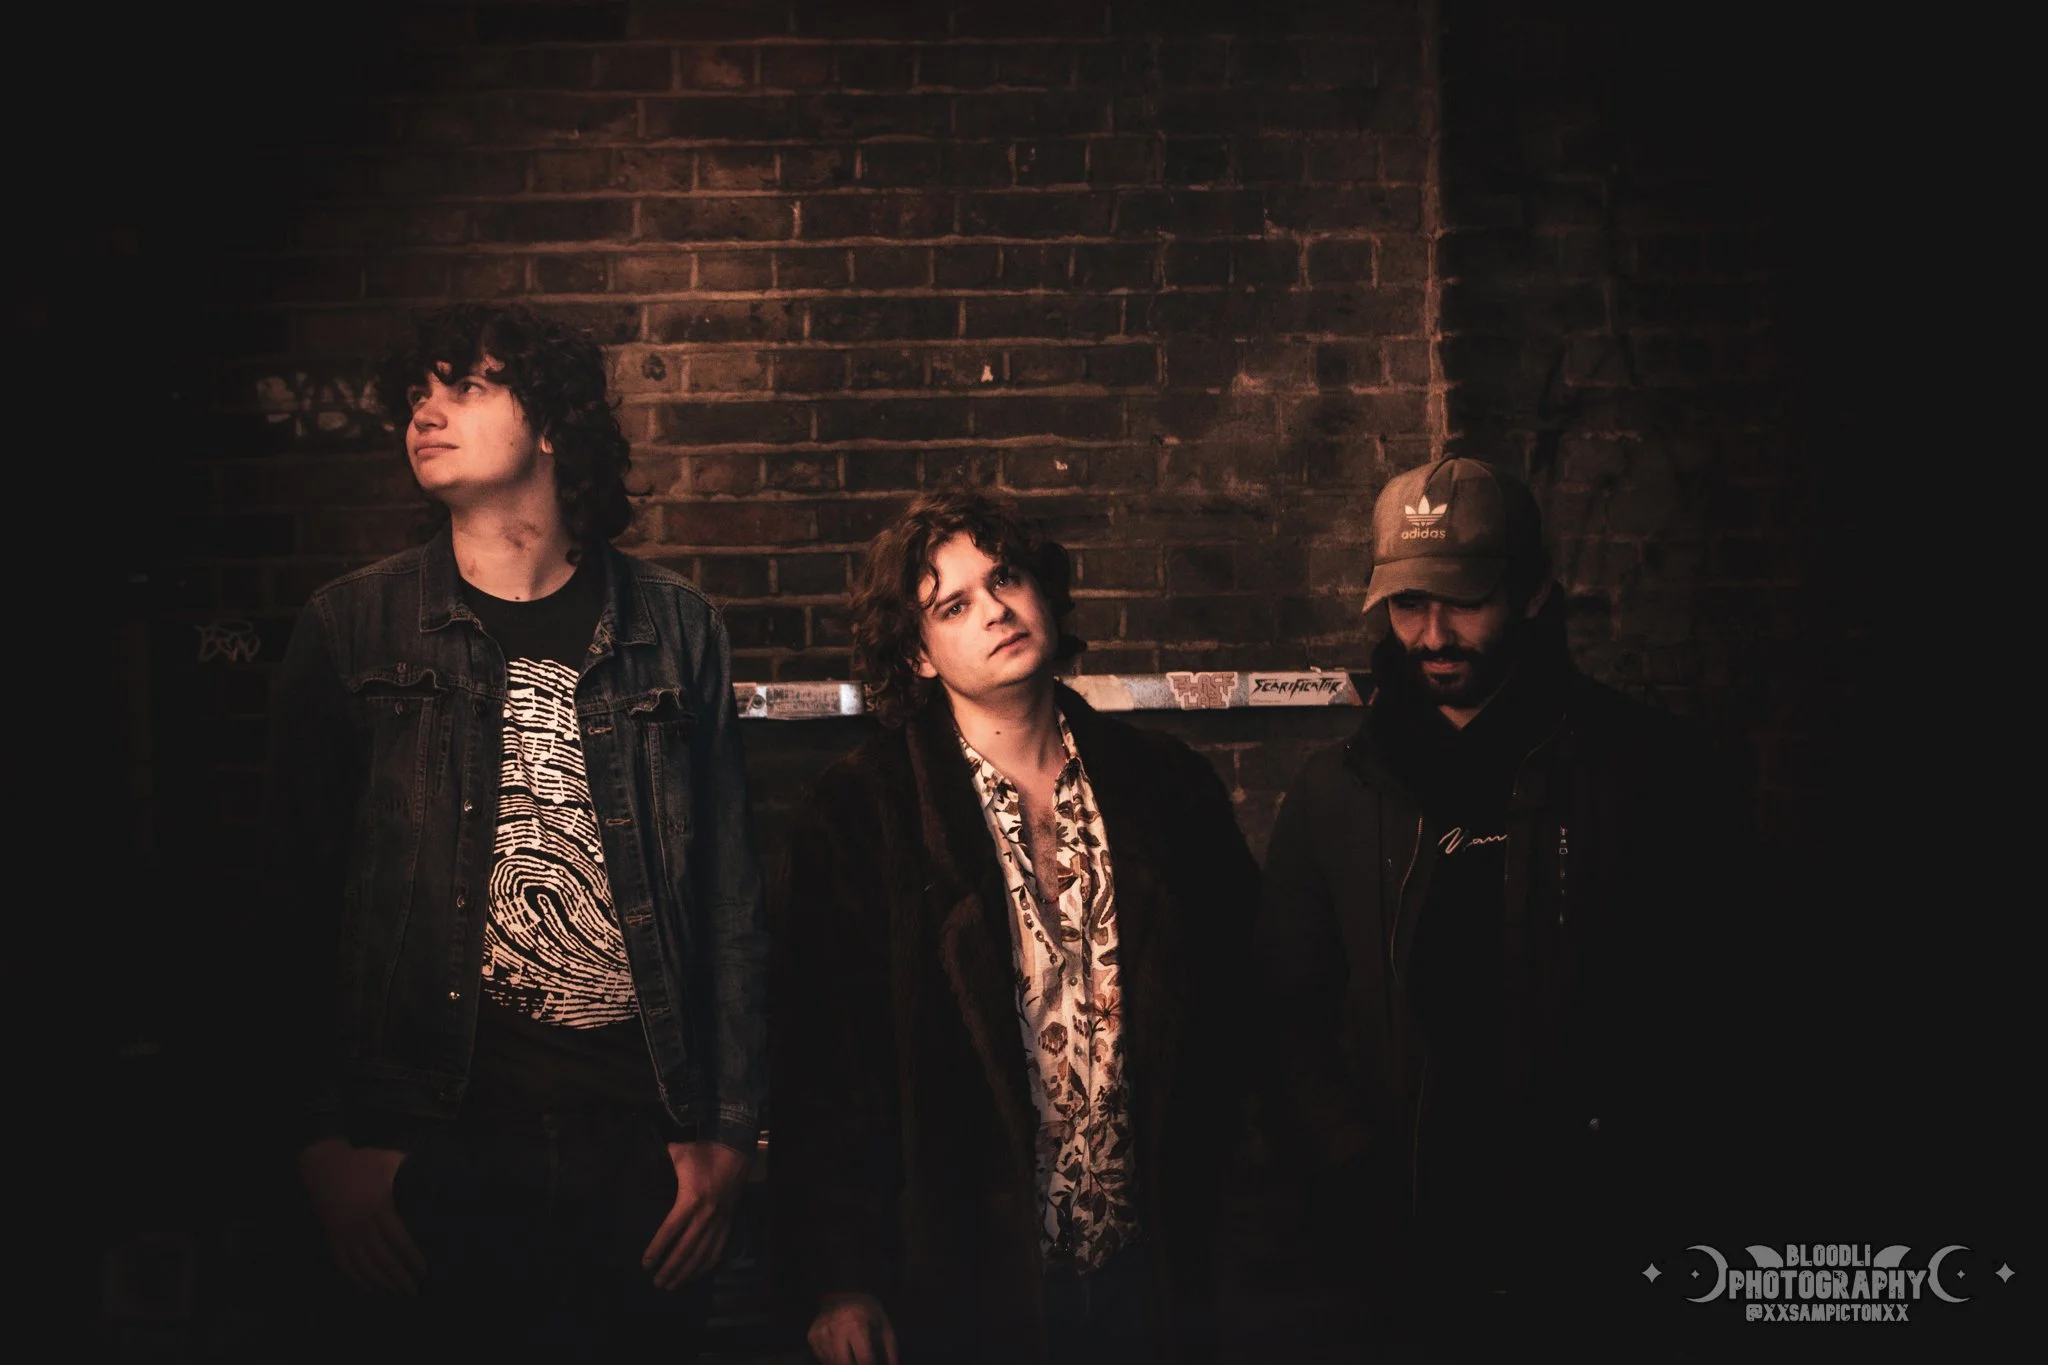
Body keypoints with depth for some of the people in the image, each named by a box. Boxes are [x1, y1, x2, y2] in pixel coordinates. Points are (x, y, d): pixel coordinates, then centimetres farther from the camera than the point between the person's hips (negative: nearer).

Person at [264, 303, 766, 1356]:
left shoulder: (670, 628, 6)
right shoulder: (353, 630, 3)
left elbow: (729, 898, 6)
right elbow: (297, 903, 3)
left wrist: (729, 1130, 2)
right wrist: (323, 1141, -4)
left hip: (641, 1128, 1)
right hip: (439, 1134, -1)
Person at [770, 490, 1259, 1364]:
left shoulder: (1167, 790, 5)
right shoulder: (859, 817, -5)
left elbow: (1235, 1013, 8)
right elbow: (819, 1056, -7)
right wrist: (837, 1283, -10)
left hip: (1150, 1267, 3)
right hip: (963, 1281, -3)